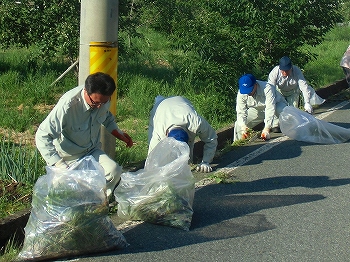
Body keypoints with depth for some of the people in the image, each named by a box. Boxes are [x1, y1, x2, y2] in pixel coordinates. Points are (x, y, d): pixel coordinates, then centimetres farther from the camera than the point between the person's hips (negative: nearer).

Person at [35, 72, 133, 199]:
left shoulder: (103, 99, -13)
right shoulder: (67, 105, -32)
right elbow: (42, 136, -30)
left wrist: (120, 134, 0)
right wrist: (59, 165, -37)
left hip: (92, 150, 5)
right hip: (69, 157, -5)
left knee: (114, 171, -19)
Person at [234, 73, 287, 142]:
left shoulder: (267, 89, -38)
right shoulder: (241, 93, -24)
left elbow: (270, 110, -44)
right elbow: (241, 112, -24)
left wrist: (267, 129, -54)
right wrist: (243, 126, -43)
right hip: (257, 110, 4)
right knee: (239, 125, -11)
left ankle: (276, 127, -14)